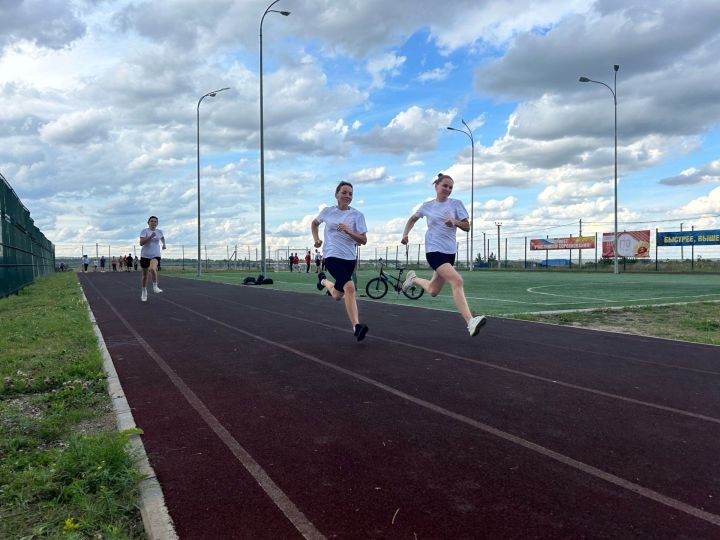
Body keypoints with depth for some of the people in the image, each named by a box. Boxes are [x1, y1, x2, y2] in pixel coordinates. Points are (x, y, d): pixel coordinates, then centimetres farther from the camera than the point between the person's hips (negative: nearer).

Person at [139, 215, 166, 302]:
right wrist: (150, 237, -26)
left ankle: (155, 287, -14)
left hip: (155, 255, 0)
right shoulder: (144, 231, -7)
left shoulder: (159, 231, 6)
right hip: (145, 255, 0)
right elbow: (141, 243, -18)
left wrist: (164, 244, 16)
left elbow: (162, 237, 31)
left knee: (153, 269, -31)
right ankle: (144, 291, 31)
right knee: (145, 275, 11)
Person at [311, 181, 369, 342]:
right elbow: (314, 223, 23)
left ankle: (324, 281, 52)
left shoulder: (357, 215, -1)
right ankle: (356, 327, -20)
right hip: (332, 256, -3)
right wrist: (316, 239, 8)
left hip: (349, 258, 3)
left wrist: (348, 231, -21)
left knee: (337, 296, 17)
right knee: (349, 287, -28)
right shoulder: (327, 211, 2)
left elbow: (363, 241, -6)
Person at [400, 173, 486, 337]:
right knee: (457, 281, -25)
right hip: (434, 250, -4)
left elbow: (467, 227, 2)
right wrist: (405, 234, 6)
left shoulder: (456, 204, 4)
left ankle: (413, 279, 44)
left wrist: (455, 222, -18)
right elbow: (412, 219, 22)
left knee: (433, 291, 13)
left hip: (450, 251, 4)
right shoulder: (427, 206, 4)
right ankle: (470, 322, -31)